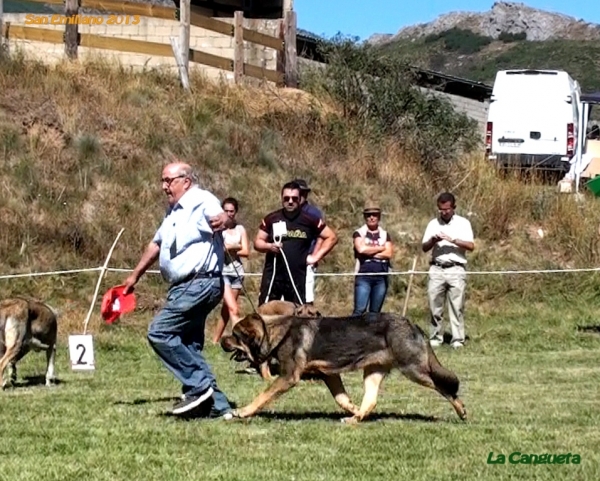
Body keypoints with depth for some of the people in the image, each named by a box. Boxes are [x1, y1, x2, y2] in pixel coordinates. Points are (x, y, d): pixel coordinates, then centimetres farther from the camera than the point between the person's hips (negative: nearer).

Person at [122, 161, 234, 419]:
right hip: (187, 287, 10)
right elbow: (157, 243, 29)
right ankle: (217, 405, 9)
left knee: (159, 332, -14)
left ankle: (199, 386, -11)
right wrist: (135, 275, 35)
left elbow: (221, 217, -33)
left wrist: (224, 221, -57)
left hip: (199, 284, -10)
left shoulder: (202, 202, -12)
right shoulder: (175, 210, 18)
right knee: (189, 348, 8)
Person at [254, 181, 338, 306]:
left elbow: (332, 237, 8)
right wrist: (269, 246, -13)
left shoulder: (309, 220, 2)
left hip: (297, 276, -1)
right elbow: (257, 242, 9)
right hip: (272, 275, 1)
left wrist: (316, 256, 0)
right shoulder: (272, 219, 4)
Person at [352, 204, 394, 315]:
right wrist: (380, 248, -1)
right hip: (363, 275, -3)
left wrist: (369, 252, -6)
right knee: (360, 310, -13)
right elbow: (361, 249, -12)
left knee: (375, 311, 5)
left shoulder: (385, 234, 14)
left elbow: (389, 253, -1)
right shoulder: (359, 233, 6)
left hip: (381, 276, 3)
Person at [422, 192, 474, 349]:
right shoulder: (433, 224, 13)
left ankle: (458, 340, -5)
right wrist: (433, 240, -11)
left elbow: (471, 246, -5)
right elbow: (424, 247, 10)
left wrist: (452, 240, -15)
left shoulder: (463, 223, 5)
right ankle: (435, 338, 7)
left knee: (457, 306, -6)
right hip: (437, 269, 3)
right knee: (435, 305, 0)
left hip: (456, 270, -3)